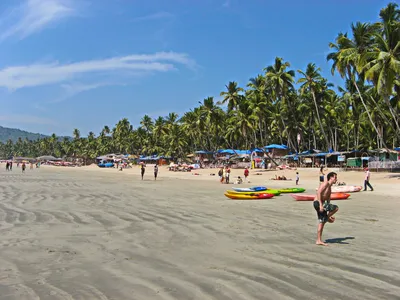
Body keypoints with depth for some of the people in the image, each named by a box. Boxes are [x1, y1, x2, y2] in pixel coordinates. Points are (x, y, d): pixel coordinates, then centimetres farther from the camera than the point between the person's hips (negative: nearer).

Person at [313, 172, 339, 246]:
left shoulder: (330, 188, 21)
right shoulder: (326, 183, -8)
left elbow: (328, 199, 23)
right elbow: (318, 193, -20)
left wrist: (329, 213, 21)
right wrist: (321, 205, -27)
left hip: (321, 204, 10)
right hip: (318, 203, -10)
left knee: (322, 222, 9)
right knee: (336, 208, -16)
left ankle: (318, 241, 12)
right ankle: (327, 218, 6)